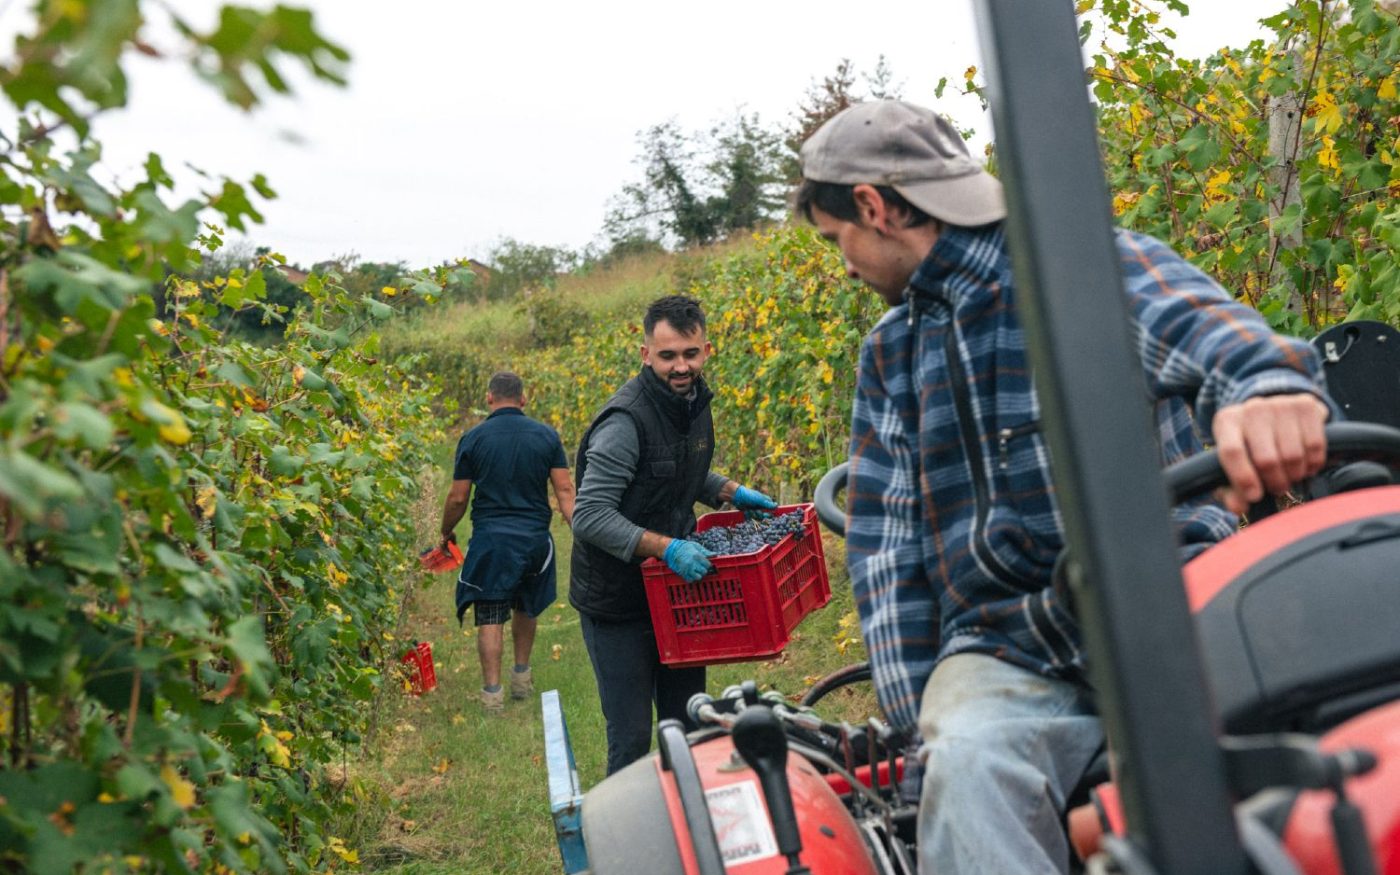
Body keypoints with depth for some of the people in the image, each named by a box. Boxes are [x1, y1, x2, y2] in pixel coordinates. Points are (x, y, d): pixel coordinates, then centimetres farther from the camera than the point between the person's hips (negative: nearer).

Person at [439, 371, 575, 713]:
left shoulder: (473, 439, -3)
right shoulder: (547, 436, 1)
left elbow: (458, 498, -1)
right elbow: (565, 491, -4)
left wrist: (446, 533, 15)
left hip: (490, 538, -3)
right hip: (535, 537, 3)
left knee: (490, 617, 2)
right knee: (526, 607, 23)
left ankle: (492, 691, 1)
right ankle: (522, 677, 32)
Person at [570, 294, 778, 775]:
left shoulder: (693, 401, 4)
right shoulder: (626, 420, -23)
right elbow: (590, 517, -27)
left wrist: (731, 491, 10)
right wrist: (666, 547, -35)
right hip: (617, 603, -8)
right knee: (632, 737, -1)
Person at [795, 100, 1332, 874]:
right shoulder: (887, 357, 19)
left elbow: (1202, 327, -17)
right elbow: (884, 543, 14)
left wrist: (1272, 385, -42)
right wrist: (919, 713, 3)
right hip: (1004, 655, 3)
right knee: (971, 764, -31)